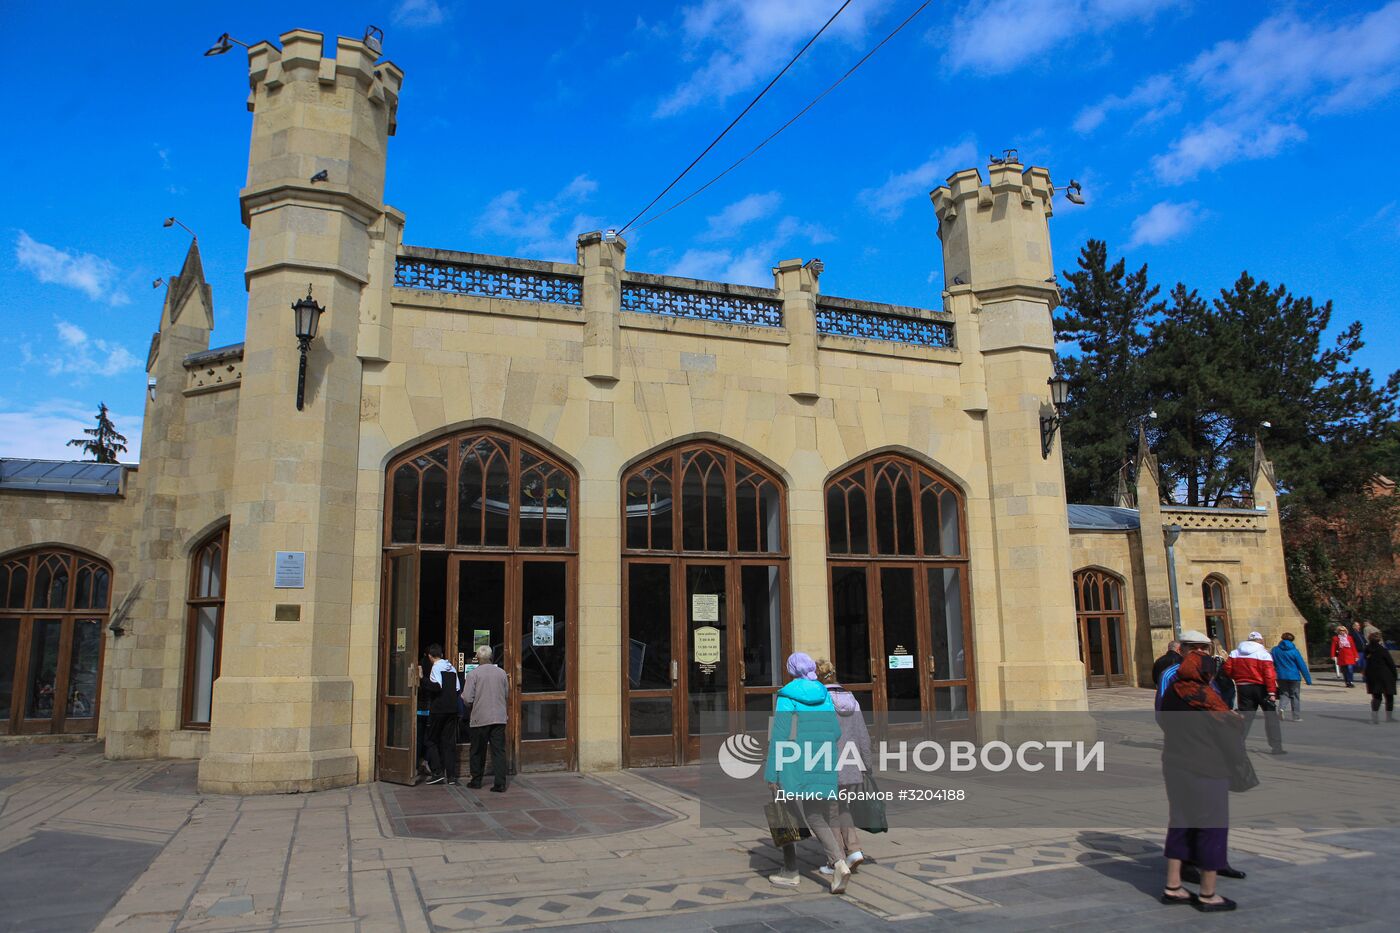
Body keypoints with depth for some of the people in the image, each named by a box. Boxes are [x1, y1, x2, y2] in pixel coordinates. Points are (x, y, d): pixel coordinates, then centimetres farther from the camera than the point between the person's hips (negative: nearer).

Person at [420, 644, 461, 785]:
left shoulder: (436, 667, -7)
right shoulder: (452, 668, 13)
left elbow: (436, 686, -19)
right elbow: (457, 689, 12)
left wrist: (423, 681, -9)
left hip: (438, 709, -6)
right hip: (452, 709, 6)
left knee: (432, 741, 6)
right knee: (449, 741, 7)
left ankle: (437, 772, -2)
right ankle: (451, 775, 5)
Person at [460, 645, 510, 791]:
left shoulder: (473, 674, -8)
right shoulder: (502, 673, 3)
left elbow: (467, 698, -10)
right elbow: (507, 696, 12)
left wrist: (471, 707, 12)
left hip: (480, 718, -2)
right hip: (499, 717, 2)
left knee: (478, 751, 13)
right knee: (499, 751, 2)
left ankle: (476, 780, 23)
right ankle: (500, 783, -3)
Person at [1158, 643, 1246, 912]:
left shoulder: (1170, 695, 2)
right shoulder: (1206, 698, -17)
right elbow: (1232, 727, -10)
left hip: (1174, 766, 7)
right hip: (1206, 771, -7)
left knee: (1180, 822, 15)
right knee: (1212, 827, 6)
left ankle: (1172, 887, 19)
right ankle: (1208, 895, 13)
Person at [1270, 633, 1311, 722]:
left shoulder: (1275, 650, -1)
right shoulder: (1294, 651, -8)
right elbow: (1302, 666, -7)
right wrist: (1308, 679, -1)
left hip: (1281, 677, 2)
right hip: (1294, 677, -2)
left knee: (1284, 694, 15)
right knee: (1295, 696, 9)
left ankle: (1281, 707, -13)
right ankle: (1297, 717, 12)